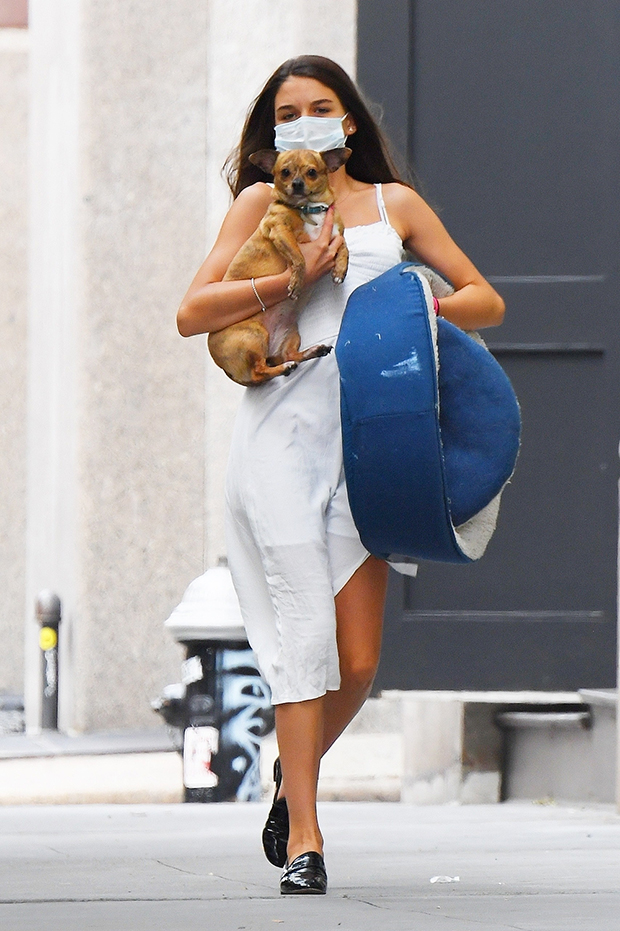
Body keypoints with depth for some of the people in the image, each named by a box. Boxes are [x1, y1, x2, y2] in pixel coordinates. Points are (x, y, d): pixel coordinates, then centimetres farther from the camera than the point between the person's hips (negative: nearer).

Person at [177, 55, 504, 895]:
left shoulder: (394, 203, 17)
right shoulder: (263, 203, 11)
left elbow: (486, 302, 17)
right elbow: (192, 313, 2)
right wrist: (291, 282, -10)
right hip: (281, 426, -2)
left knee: (358, 662, -2)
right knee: (305, 630, -12)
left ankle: (295, 772, 27)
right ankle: (303, 837, -9)